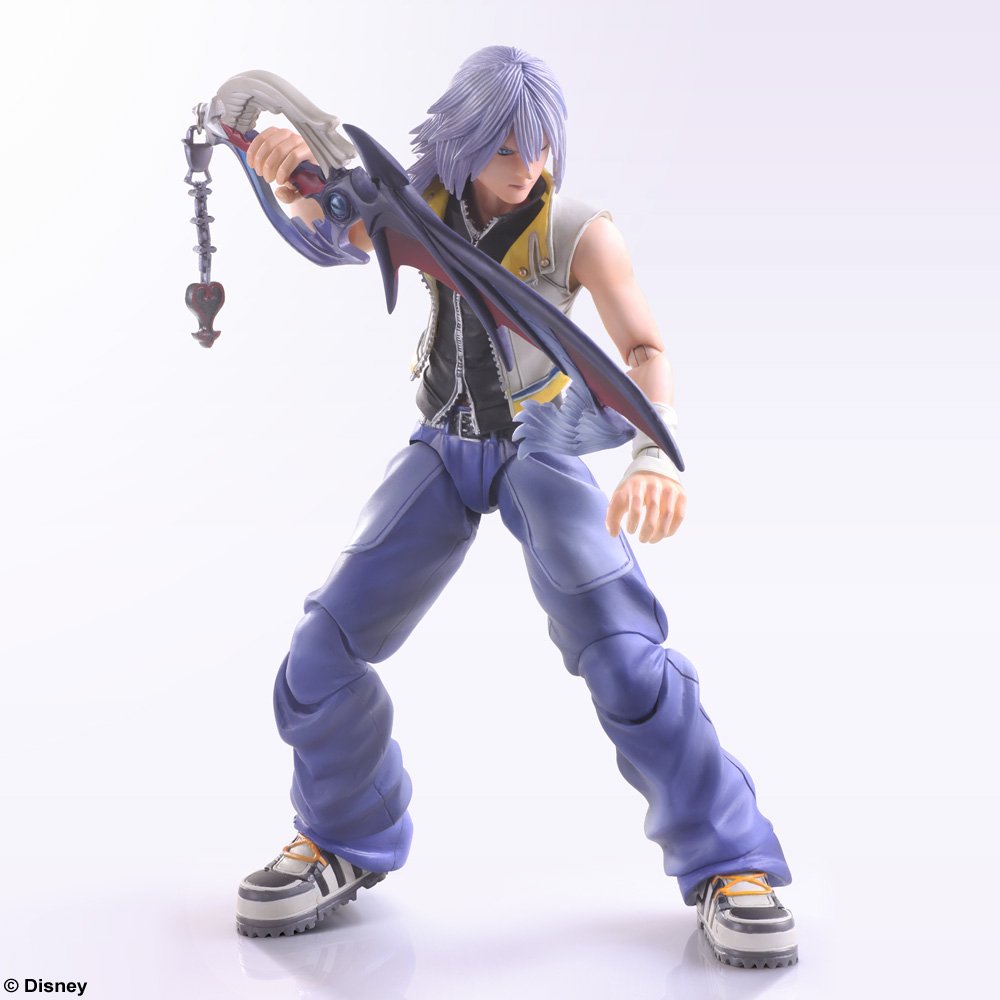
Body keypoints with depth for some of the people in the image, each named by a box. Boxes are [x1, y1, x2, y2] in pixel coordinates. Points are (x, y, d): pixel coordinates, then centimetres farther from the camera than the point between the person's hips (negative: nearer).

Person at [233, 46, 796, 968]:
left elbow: (646, 351, -29)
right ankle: (347, 842, 15)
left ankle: (728, 864, -9)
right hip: (445, 449, 3)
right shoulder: (424, 208, -6)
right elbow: (335, 231, -22)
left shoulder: (579, 231, -18)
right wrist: (294, 168, -46)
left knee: (620, 650, -22)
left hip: (543, 449, -3)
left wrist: (656, 454, -50)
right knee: (327, 645, -6)